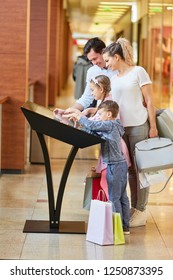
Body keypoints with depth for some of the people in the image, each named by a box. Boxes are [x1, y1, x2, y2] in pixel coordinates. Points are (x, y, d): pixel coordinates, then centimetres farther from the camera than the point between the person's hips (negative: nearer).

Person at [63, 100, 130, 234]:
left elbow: (92, 125, -18)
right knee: (122, 196, 12)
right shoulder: (113, 126, 15)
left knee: (114, 197, -3)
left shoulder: (110, 125, -13)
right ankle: (125, 226, 17)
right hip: (121, 164, 10)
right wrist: (80, 116, 6)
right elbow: (94, 131, 13)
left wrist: (79, 117, -3)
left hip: (115, 166, -10)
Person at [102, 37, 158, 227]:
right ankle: (132, 209, 17)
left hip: (139, 126, -6)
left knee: (139, 168, -1)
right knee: (129, 169, 10)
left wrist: (153, 126, -9)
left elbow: (149, 101, -5)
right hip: (120, 127, 6)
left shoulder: (138, 72, -4)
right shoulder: (113, 78, 14)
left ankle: (140, 211, 4)